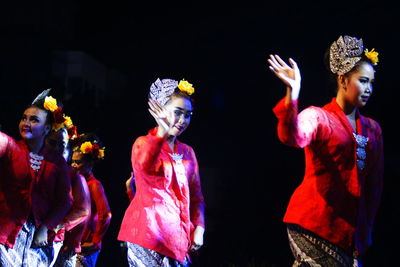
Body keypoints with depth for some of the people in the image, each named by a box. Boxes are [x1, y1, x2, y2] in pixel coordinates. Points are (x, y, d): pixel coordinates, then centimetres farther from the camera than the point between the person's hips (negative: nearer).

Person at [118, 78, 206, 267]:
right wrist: (161, 134, -41)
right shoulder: (144, 143, -1)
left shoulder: (187, 152, 16)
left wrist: (199, 228, 4)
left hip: (178, 235, 6)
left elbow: (196, 196, 18)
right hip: (149, 232, -6)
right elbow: (144, 165, -26)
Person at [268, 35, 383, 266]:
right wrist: (292, 93, -38)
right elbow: (292, 137, -25)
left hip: (351, 228, 5)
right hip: (313, 224, -5)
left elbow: (375, 186, 15)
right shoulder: (317, 117, -2)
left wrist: (366, 234, 13)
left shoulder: (373, 129, 13)